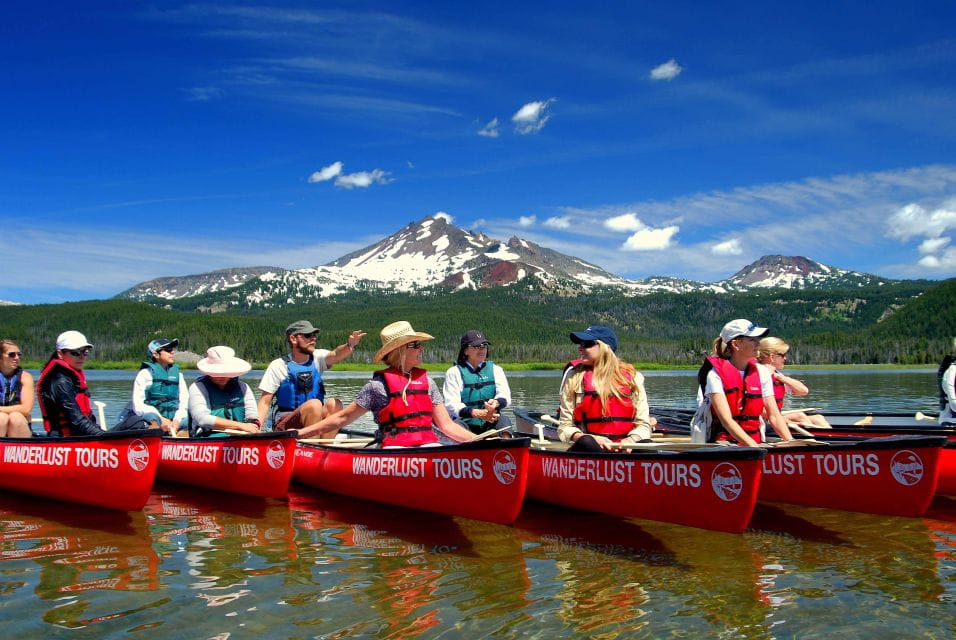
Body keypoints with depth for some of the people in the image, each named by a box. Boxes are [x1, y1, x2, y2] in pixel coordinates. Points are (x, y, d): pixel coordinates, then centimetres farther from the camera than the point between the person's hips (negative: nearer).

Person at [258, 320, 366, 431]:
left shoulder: (317, 358, 7)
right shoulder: (278, 366, -3)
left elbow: (335, 355, -16)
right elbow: (264, 402, -4)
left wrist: (350, 345, -38)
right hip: (284, 425, -4)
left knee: (334, 404, -22)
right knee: (314, 404, -29)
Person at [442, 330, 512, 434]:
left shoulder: (495, 369, 18)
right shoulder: (454, 372, 6)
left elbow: (505, 395, 1)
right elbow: (451, 405, -8)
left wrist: (496, 403, -26)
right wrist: (477, 413, -26)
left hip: (490, 425, 2)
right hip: (466, 423, -2)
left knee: (505, 422, -27)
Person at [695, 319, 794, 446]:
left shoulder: (762, 373, 9)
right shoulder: (715, 374, -9)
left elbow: (774, 415, 6)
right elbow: (726, 420, -17)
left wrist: (791, 442, -9)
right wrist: (754, 447, -27)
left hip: (755, 442, 5)